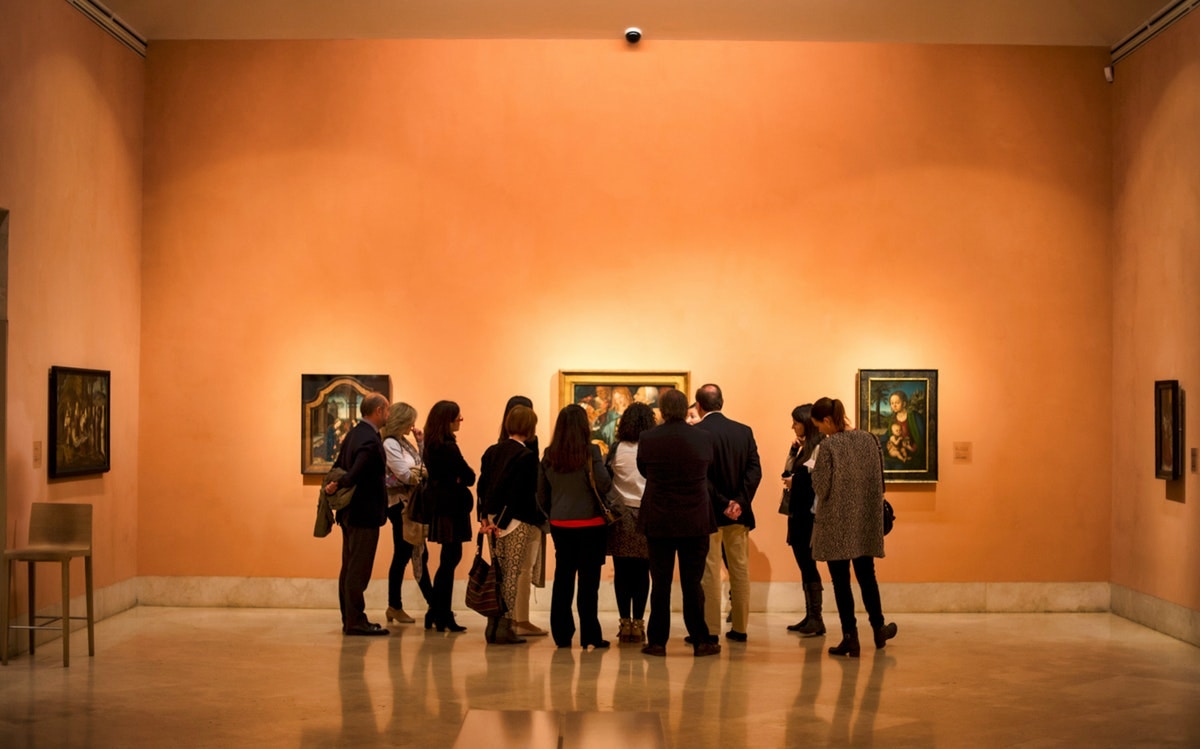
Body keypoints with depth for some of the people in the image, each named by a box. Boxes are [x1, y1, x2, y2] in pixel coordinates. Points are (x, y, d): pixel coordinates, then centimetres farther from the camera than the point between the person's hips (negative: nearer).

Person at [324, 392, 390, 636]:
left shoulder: (354, 434, 11)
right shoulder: (371, 441, -20)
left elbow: (339, 466, 14)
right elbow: (356, 473, -30)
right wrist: (338, 487, -20)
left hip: (351, 512, 10)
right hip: (365, 514, -10)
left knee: (350, 568, 14)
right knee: (358, 570, -4)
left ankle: (349, 619, 21)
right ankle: (355, 621, 1)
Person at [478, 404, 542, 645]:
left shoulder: (492, 451, 9)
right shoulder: (527, 456, -12)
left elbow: (483, 484, 8)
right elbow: (519, 493, -15)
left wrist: (485, 517, 6)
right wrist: (502, 522, -10)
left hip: (495, 518, 7)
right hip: (516, 521, -7)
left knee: (499, 573, 13)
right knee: (513, 574, -1)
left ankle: (493, 625, 14)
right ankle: (505, 627, 0)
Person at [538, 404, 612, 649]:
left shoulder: (549, 455, 2)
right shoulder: (590, 452, -11)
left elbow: (542, 494, 8)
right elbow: (604, 486, -15)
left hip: (560, 525, 4)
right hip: (589, 524, -4)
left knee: (562, 579, 12)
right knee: (588, 581, 2)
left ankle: (562, 635, 15)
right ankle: (590, 637, 3)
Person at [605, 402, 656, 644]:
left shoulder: (616, 450, 0)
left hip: (619, 513, 1)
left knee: (622, 572, 4)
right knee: (641, 573, 2)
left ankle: (625, 623, 5)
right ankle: (638, 623, 2)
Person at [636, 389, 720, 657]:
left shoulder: (647, 439, -7)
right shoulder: (704, 438, -4)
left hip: (658, 521, 0)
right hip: (695, 521, 1)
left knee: (660, 583, 6)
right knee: (692, 583, 6)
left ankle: (657, 642, 9)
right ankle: (700, 641, 9)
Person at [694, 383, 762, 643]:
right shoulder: (744, 431, 5)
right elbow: (754, 469, -4)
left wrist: (722, 504, -13)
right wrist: (739, 502, -11)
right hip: (739, 512, 4)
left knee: (710, 572, 1)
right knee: (740, 570, 12)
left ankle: (711, 631, 3)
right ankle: (739, 627, 17)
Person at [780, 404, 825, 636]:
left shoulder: (819, 447, -12)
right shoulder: (805, 447, 15)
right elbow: (788, 473, 16)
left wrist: (796, 480, -9)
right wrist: (794, 449, 6)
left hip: (809, 514, -9)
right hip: (797, 512, 9)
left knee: (808, 564, -8)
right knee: (803, 564, 10)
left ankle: (817, 619, -4)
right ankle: (809, 616, 15)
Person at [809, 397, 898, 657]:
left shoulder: (829, 446, -16)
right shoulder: (869, 439, 1)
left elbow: (821, 487, -14)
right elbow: (879, 479, 8)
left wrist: (814, 471, 5)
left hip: (836, 524, -5)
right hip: (867, 521, 5)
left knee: (841, 581, 4)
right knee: (867, 576, 20)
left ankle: (850, 637, 5)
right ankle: (878, 628, 29)